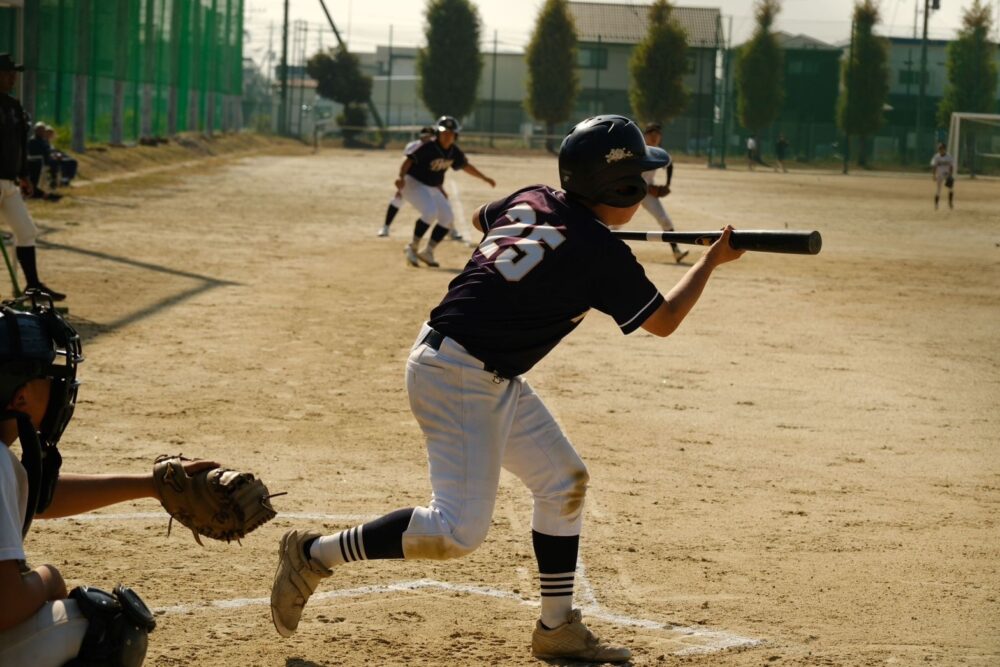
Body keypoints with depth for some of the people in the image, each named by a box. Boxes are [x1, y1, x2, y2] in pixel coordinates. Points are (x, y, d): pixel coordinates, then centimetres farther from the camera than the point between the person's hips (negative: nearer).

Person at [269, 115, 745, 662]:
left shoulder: (531, 200, 5)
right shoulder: (602, 253, -16)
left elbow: (480, 218, 28)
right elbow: (663, 321, -3)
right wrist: (711, 261, 9)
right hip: (458, 376, -10)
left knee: (564, 480, 15)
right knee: (459, 528, -12)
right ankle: (315, 554, -2)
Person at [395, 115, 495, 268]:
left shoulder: (454, 152, -2)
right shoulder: (428, 148, -23)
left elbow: (466, 166, 15)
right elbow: (408, 161, -29)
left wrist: (485, 178, 19)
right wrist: (401, 177, -46)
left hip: (433, 188, 8)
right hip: (414, 183, -8)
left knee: (447, 217, 2)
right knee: (430, 212, -28)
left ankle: (427, 252, 12)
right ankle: (412, 248, -14)